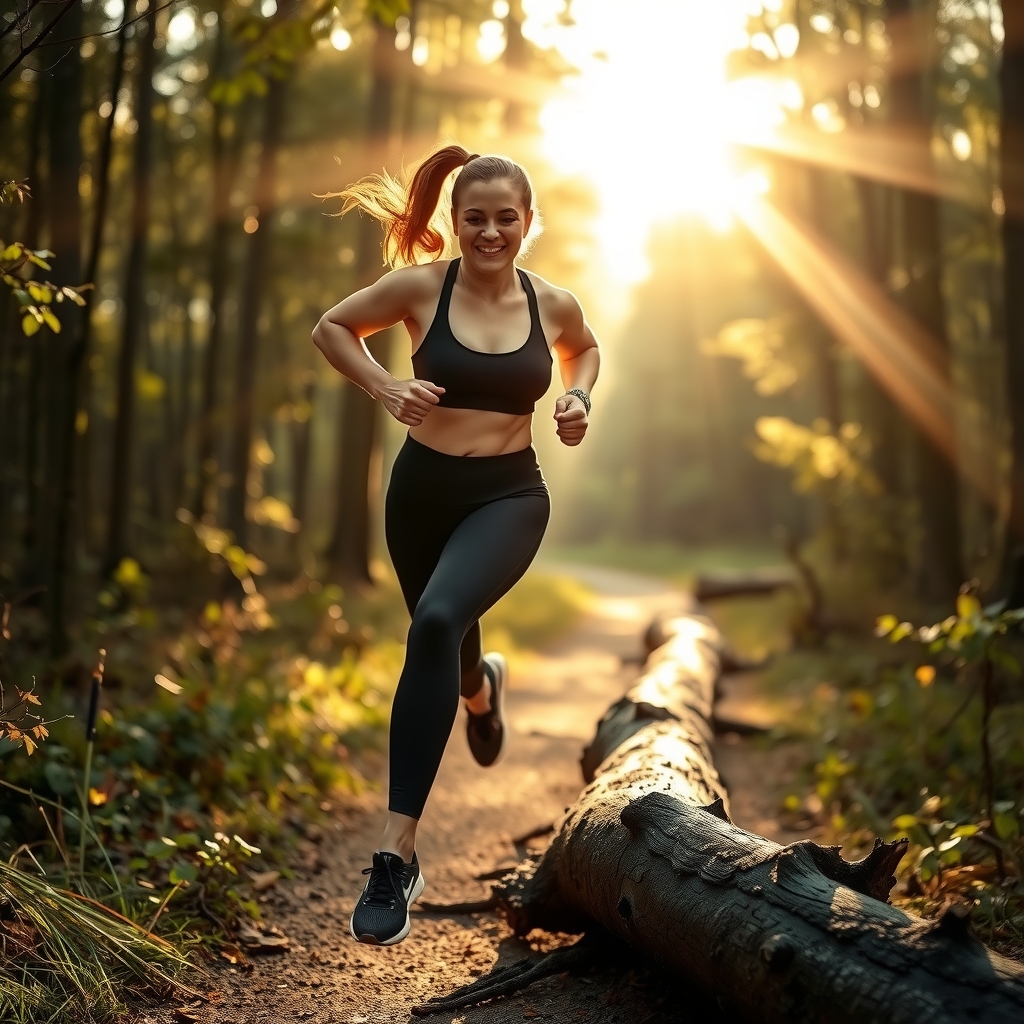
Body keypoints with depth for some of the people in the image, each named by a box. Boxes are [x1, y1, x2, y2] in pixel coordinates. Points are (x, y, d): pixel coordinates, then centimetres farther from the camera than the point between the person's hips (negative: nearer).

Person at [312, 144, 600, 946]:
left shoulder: (553, 304, -2)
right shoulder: (421, 286, -7)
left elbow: (585, 348, 21)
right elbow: (331, 327, 7)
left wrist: (578, 398, 1)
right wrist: (385, 388, -8)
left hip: (508, 496, -2)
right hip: (422, 489, 2)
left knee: (438, 621, -30)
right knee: (443, 637, 21)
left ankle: (398, 852, -27)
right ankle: (482, 687, 66)